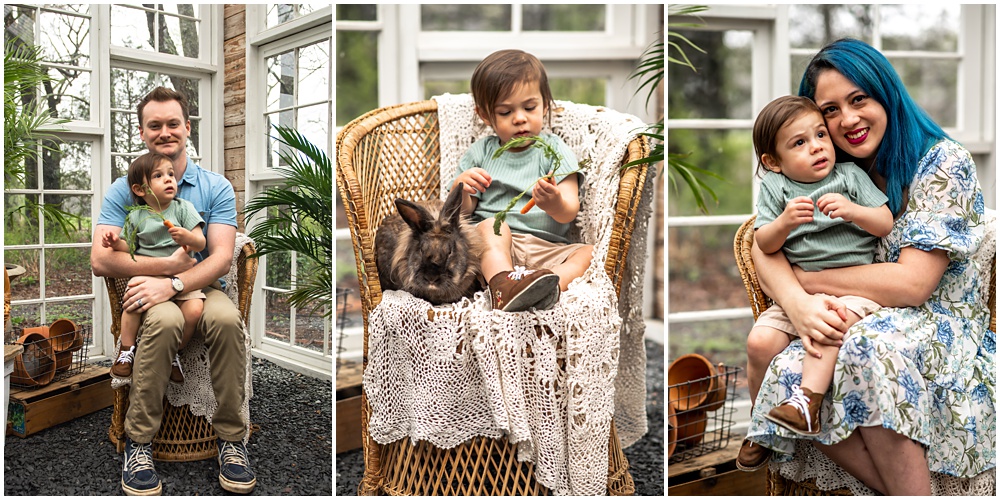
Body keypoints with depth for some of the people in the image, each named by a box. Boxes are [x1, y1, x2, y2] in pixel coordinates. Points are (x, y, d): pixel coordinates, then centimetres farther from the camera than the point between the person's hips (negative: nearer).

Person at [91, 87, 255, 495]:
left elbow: (221, 258, -7)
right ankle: (138, 442, -22)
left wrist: (173, 283, -24)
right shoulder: (124, 190, 6)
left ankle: (231, 439, -21)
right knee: (165, 320, -37)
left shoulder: (216, 187, 6)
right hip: (148, 292, 0)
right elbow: (101, 260, -6)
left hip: (201, 288, 1)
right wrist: (168, 264, -15)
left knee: (226, 318, -35)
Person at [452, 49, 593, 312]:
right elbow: (462, 211, 14)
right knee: (492, 226, -31)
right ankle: (503, 285, -56)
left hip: (546, 248, 0)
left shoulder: (554, 150, 9)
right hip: (491, 249, 0)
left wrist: (555, 204, -27)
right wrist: (460, 188, -9)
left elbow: (569, 213, -2)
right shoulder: (481, 152, 15)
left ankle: (551, 285, -52)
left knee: (592, 252, -24)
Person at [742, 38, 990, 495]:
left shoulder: (944, 163, -9)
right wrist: (796, 301, -25)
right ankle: (900, 488, -14)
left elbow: (912, 283, -20)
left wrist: (807, 277, -14)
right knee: (787, 377, -27)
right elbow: (765, 249, -4)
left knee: (868, 347, -37)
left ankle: (911, 488, -21)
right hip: (857, 322, 4)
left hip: (940, 322, -4)